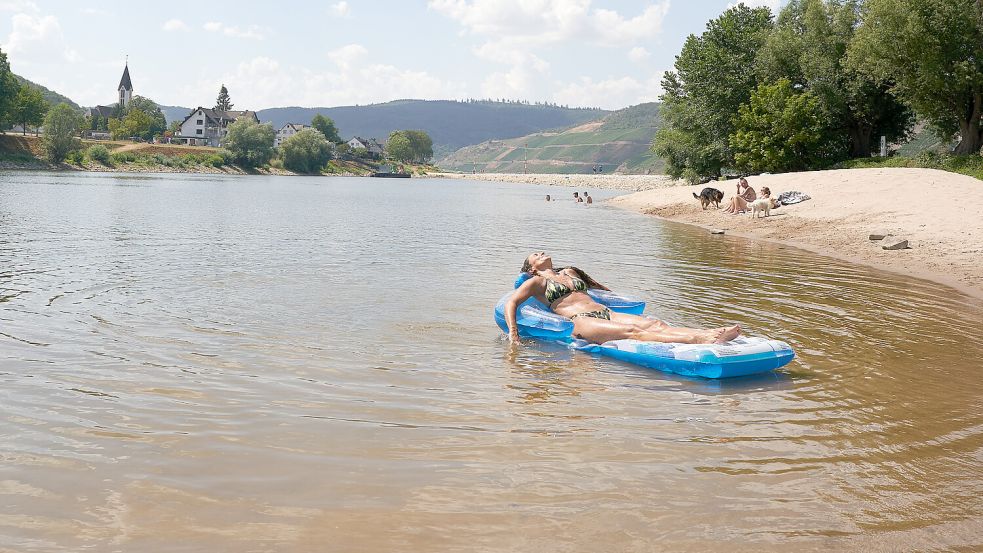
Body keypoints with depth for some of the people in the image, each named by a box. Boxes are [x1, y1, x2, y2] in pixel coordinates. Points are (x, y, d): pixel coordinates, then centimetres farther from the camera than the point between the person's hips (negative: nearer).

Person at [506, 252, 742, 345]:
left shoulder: (569, 272, 34)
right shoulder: (536, 282, 14)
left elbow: (598, 286, 48)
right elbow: (510, 303, 1)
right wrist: (513, 335, -14)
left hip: (605, 313, 7)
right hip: (580, 322, -7)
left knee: (653, 324, -21)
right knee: (632, 331, -33)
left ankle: (711, 332, -44)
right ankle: (698, 340, -55)